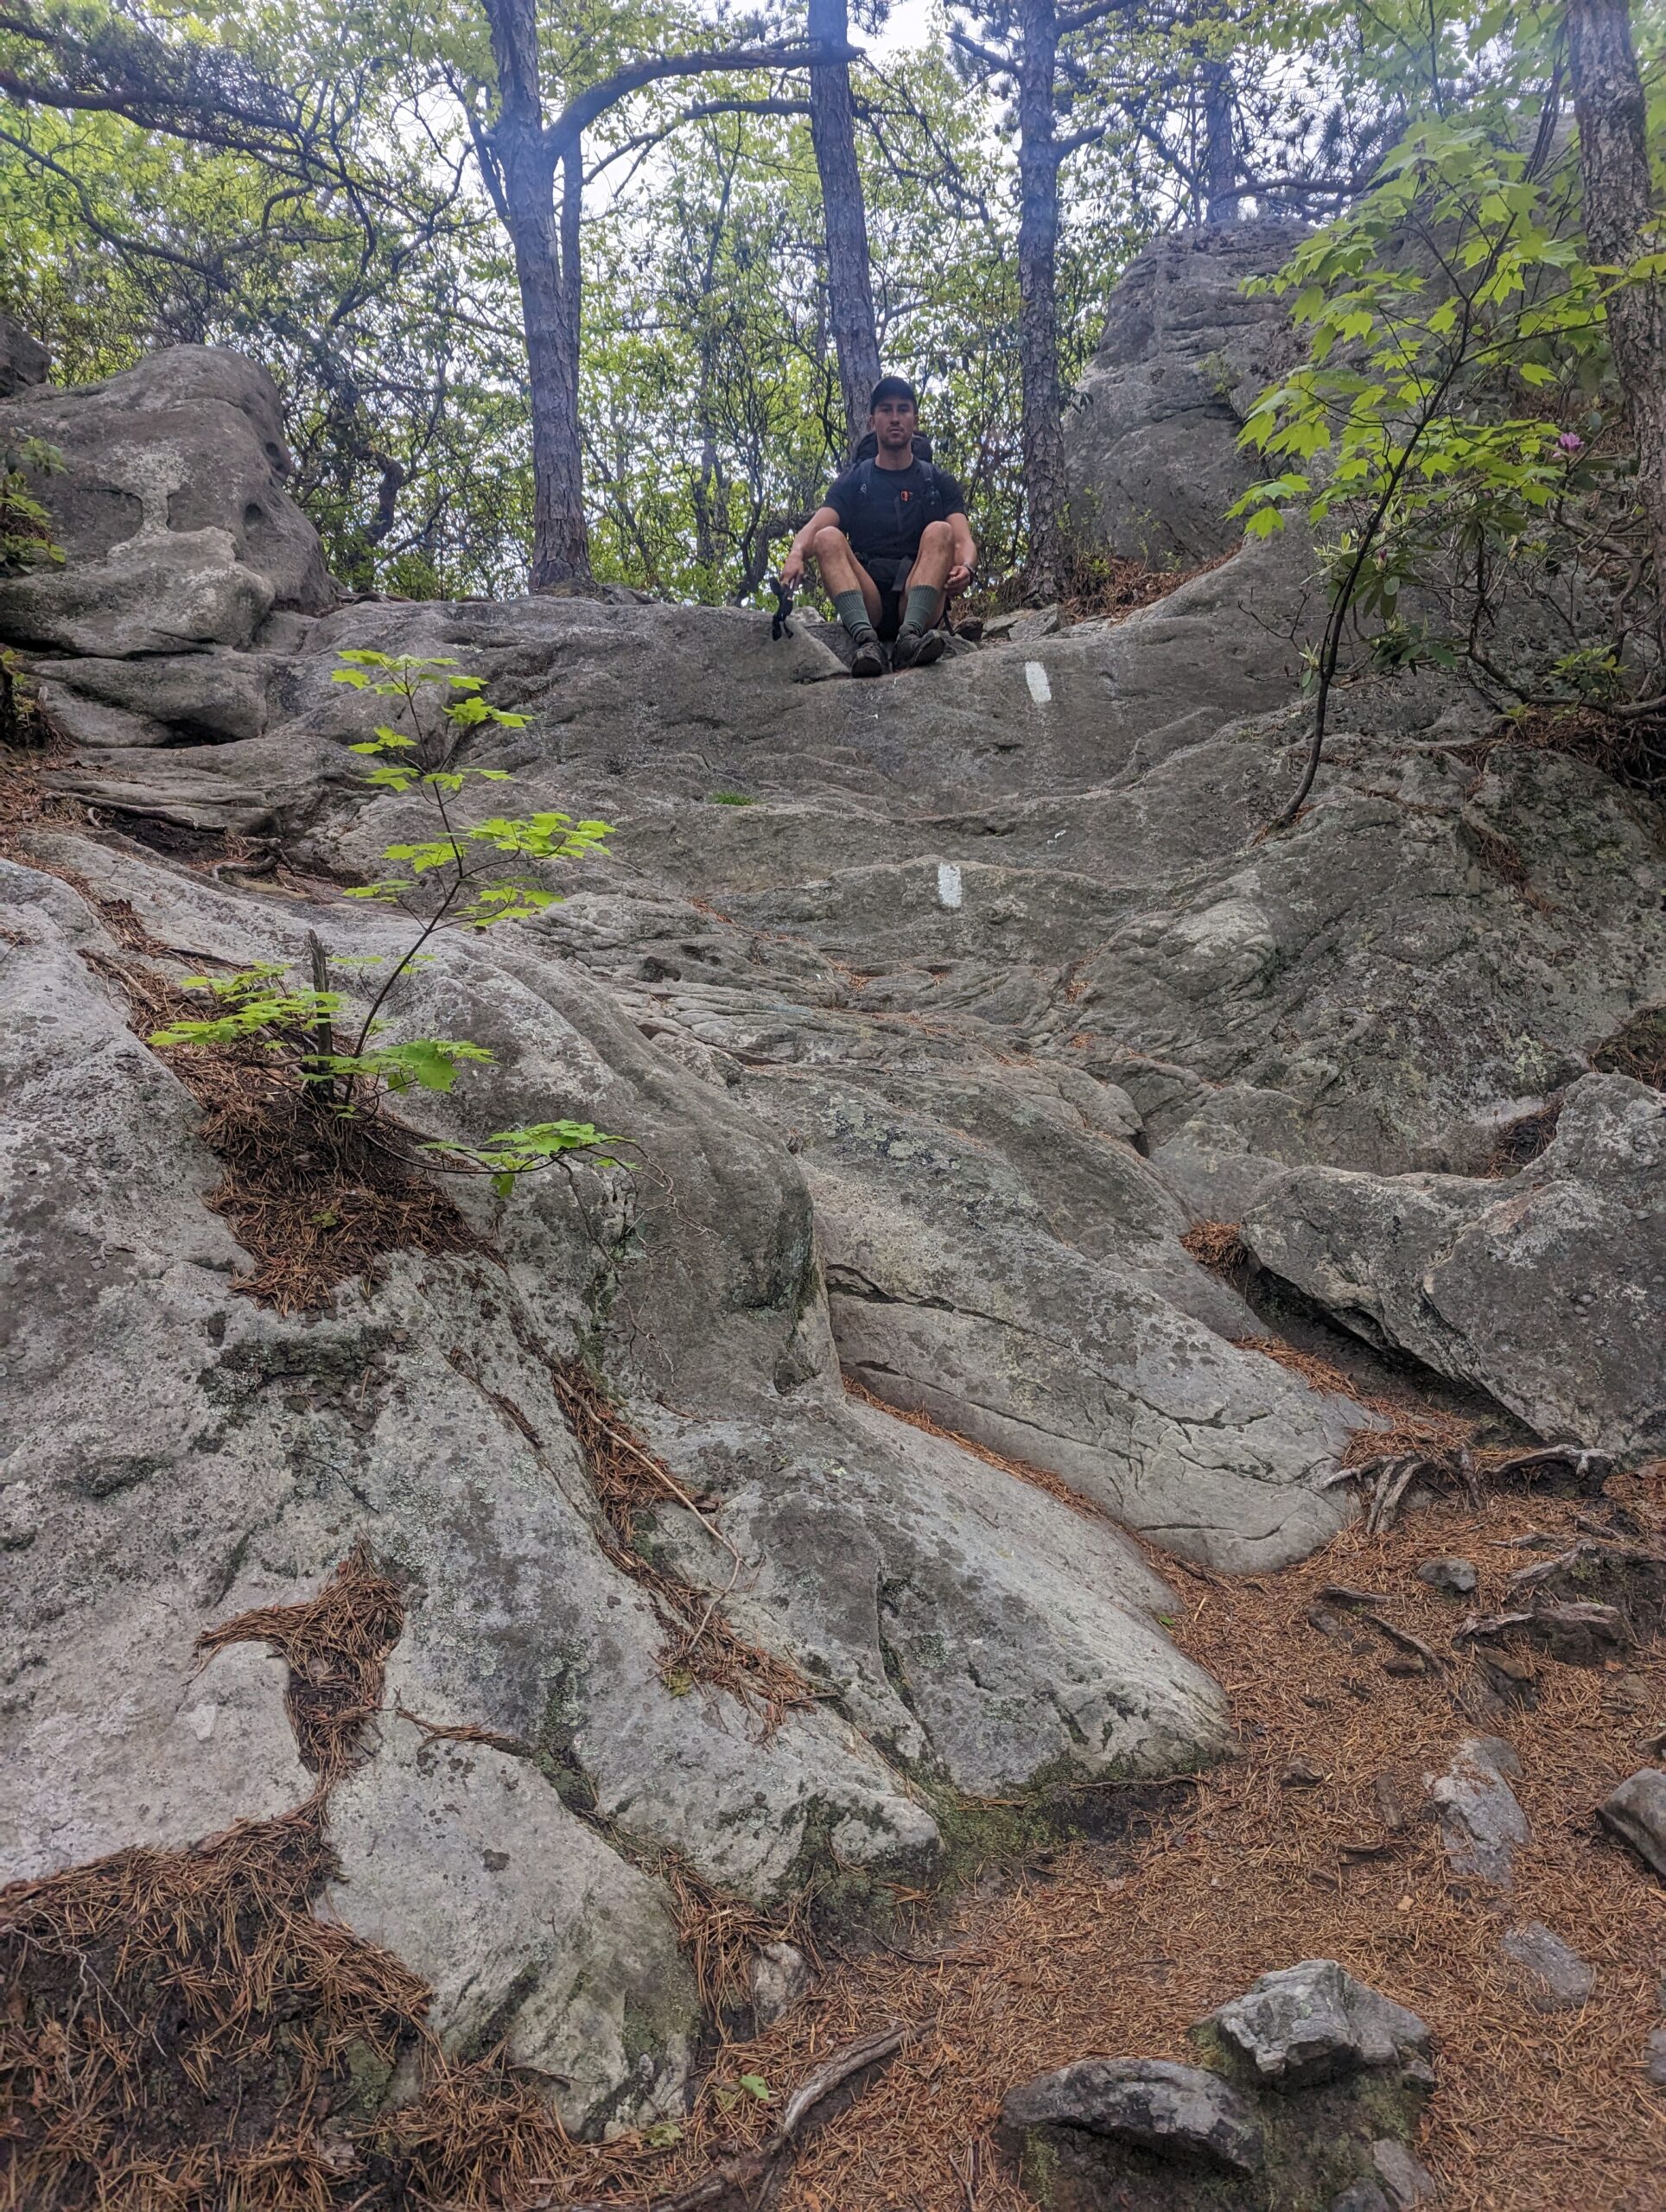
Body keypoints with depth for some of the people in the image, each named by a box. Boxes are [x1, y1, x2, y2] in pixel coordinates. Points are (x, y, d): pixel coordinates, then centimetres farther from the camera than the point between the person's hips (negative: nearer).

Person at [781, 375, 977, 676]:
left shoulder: (938, 482, 16)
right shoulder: (852, 482, 16)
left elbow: (963, 539, 0)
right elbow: (813, 527, -1)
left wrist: (964, 568, -25)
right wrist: (795, 555, -26)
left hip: (920, 605, 0)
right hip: (865, 605, 0)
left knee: (939, 531, -24)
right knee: (828, 538, -23)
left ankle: (910, 635, -44)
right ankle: (866, 640, -44)